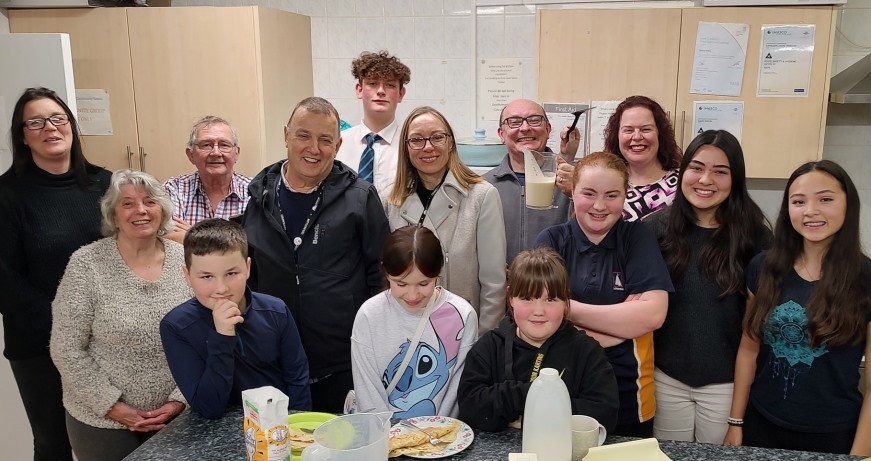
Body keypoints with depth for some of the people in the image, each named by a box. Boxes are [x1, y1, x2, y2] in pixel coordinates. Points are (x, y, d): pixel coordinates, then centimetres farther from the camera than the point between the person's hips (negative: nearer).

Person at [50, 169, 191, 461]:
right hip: (102, 421, -2)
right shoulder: (86, 264, -11)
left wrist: (179, 400, -7)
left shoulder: (185, 260, -4)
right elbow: (67, 351, -9)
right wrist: (112, 406, -11)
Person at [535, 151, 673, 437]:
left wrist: (571, 308, -16)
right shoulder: (552, 241, -2)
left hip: (628, 399, 0)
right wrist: (625, 321, -14)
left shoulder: (638, 239, -2)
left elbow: (653, 314, -14)